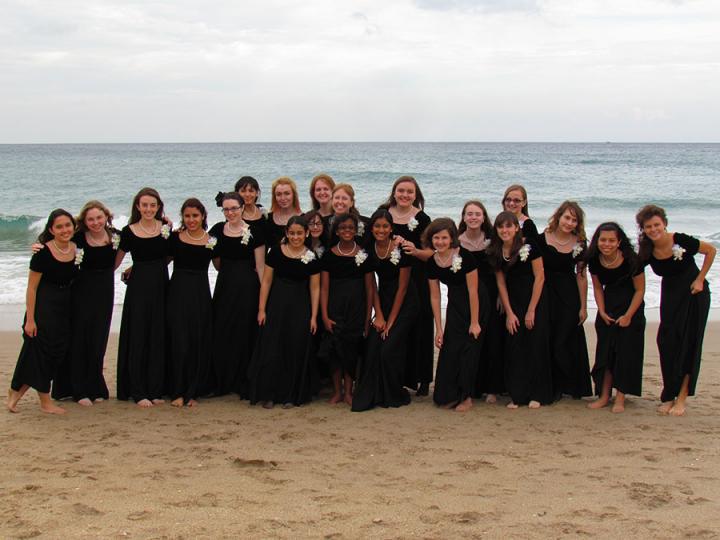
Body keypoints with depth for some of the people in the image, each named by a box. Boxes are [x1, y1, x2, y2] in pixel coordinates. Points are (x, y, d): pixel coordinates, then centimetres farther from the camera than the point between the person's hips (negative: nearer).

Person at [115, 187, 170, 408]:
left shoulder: (166, 228, 3)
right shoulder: (129, 232, -3)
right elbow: (116, 261, 5)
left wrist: (152, 267, 5)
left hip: (161, 286, 2)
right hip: (138, 288, -2)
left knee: (158, 338, 5)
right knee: (138, 337, 0)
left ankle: (155, 390, 13)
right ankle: (138, 392, 6)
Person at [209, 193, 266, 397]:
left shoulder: (254, 231, -6)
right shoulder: (217, 230, 6)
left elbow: (260, 265, -6)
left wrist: (264, 293, -9)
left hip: (248, 287, -4)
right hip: (224, 286, 4)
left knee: (245, 335, 2)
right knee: (221, 335, 5)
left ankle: (244, 384, 12)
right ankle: (221, 383, 16)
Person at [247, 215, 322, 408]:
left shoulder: (312, 257, -1)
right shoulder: (276, 252, -2)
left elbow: (315, 288, 2)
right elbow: (266, 281, 1)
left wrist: (314, 316, -1)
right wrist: (262, 309, -3)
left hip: (300, 307, 0)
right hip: (276, 305, 0)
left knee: (296, 351, 5)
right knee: (271, 350, 0)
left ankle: (290, 395, 17)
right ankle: (268, 394, 11)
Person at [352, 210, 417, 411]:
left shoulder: (401, 250, -17)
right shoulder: (369, 250, -3)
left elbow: (402, 288, -13)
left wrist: (391, 321, -11)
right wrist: (379, 316, -5)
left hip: (404, 304, -5)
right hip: (383, 301, 5)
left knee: (389, 349, -10)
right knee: (372, 347, -6)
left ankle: (394, 396, 9)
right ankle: (369, 395, 4)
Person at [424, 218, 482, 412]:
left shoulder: (464, 256, -23)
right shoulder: (432, 262, -7)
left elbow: (473, 291, -20)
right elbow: (435, 296, 0)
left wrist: (475, 322, -17)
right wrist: (438, 328, 1)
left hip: (474, 304, -5)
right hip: (454, 304, 5)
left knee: (468, 348, -5)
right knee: (449, 348, 5)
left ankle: (466, 396, 6)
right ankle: (449, 395, 18)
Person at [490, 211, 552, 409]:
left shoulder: (529, 247, -14)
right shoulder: (495, 252, -1)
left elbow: (540, 278, -12)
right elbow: (501, 284, 3)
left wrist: (531, 311, -12)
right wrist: (509, 313, -1)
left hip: (534, 303, -4)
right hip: (512, 304, 4)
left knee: (535, 347, -1)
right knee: (513, 348, 2)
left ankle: (537, 395, 9)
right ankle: (517, 395, 8)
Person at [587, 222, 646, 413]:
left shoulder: (631, 260, -23)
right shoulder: (594, 260, -11)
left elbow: (640, 290, -13)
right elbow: (598, 288, 4)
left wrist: (628, 316, -15)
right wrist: (602, 312, -5)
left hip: (631, 305, -4)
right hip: (608, 306, 4)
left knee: (626, 352, -5)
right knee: (605, 351, 4)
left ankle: (620, 398, 1)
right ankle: (604, 395, 12)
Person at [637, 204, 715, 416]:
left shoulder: (680, 241, -23)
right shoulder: (647, 252, -12)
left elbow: (711, 251, -10)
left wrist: (700, 279, -12)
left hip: (693, 294, -4)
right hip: (670, 295, 4)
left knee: (688, 343, -5)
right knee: (667, 343, 0)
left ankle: (682, 397, -3)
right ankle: (669, 396, 10)